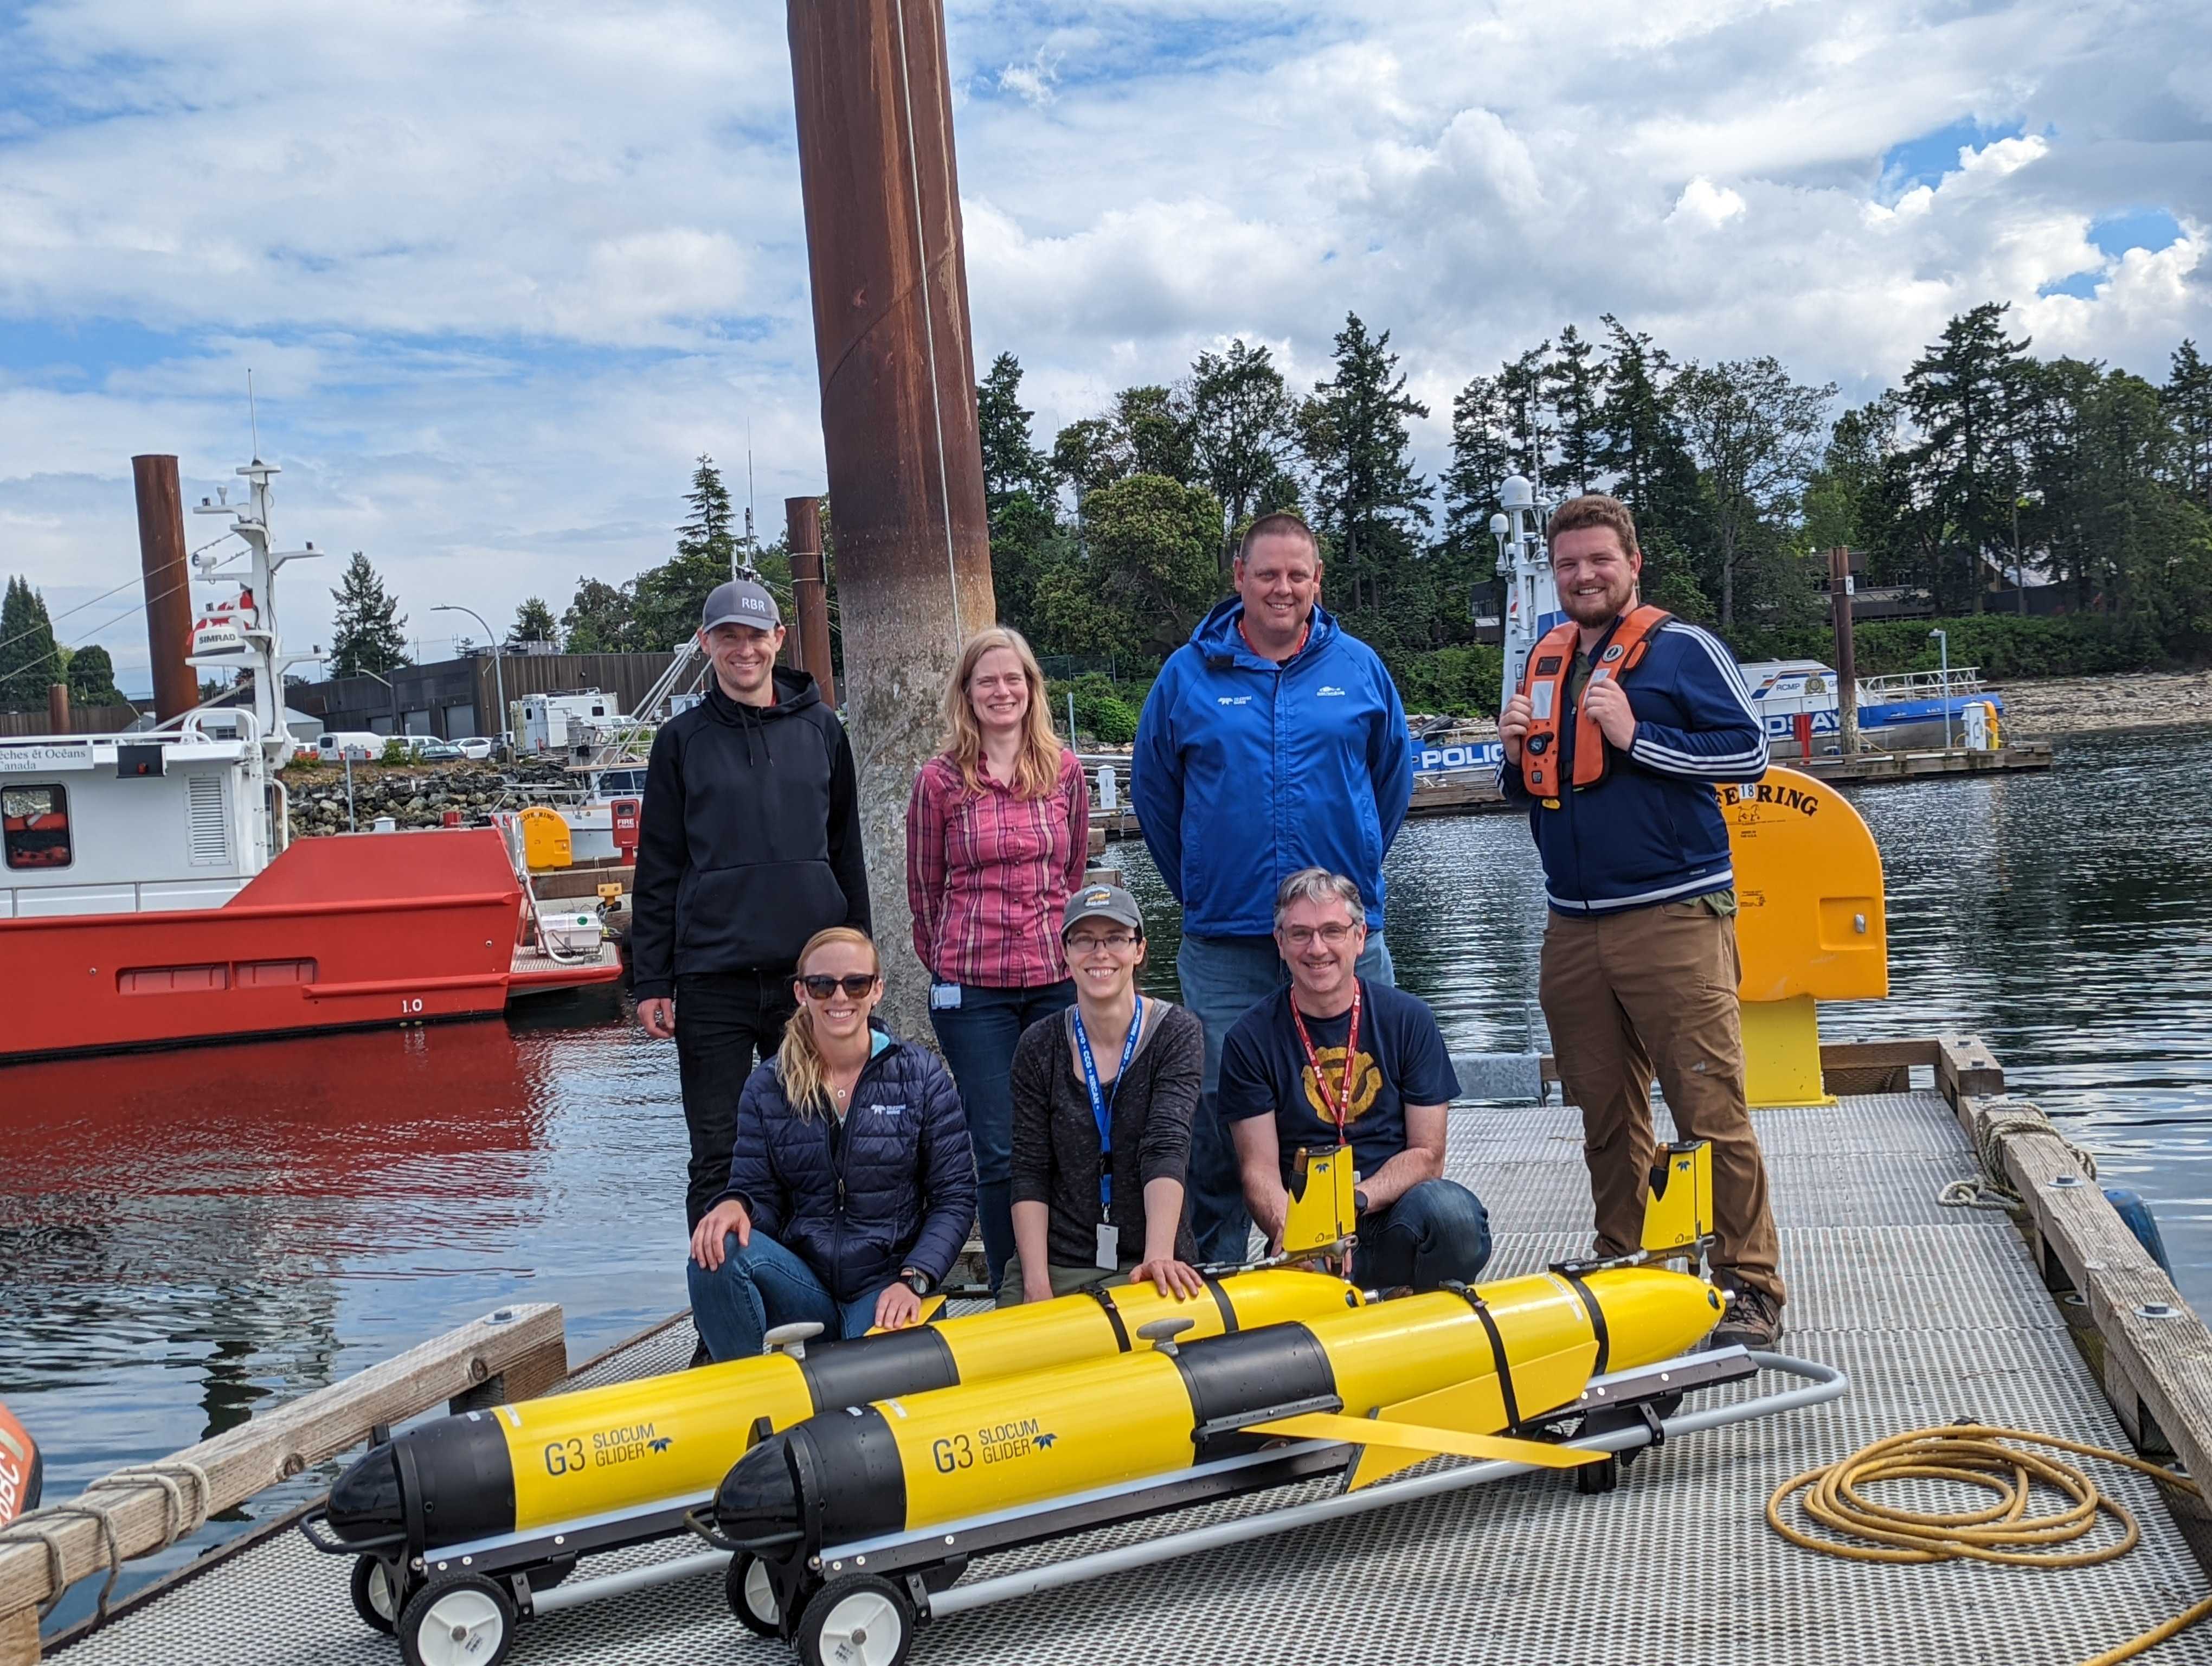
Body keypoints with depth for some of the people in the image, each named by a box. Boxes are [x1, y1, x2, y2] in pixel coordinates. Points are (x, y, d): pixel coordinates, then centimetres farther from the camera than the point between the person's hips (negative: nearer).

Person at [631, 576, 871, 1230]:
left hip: (812, 970, 1)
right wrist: (651, 981, -1)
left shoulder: (821, 729, 9)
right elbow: (657, 869, 5)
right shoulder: (682, 740, 5)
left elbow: (847, 852, 12)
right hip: (712, 980, -1)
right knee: (719, 1155, 3)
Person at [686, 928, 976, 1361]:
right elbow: (761, 1197, 5)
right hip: (801, 1288, 3)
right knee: (717, 1255, -29)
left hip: (885, 1291, -2)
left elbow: (955, 1198, 0)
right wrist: (735, 1205, -19)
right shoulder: (768, 1086, 6)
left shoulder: (921, 1075, 2)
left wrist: (913, 1281, -14)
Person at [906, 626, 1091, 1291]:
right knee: (999, 1151, -1)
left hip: (1058, 980, 2)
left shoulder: (1064, 770, 6)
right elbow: (925, 890, 8)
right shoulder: (939, 779, 0)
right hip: (972, 990, -2)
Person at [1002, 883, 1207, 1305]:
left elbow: (1166, 1149, -16)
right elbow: (1030, 1174, 0)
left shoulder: (1176, 1033, -3)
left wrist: (1159, 1256, -29)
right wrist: (1037, 1283, -12)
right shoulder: (1039, 1046, 2)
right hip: (1055, 1265, 2)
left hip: (1149, 1267, -1)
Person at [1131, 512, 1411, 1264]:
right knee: (1220, 1111, 1)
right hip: (1224, 944, -1)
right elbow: (1152, 790, 12)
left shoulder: (1359, 667, 5)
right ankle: (1213, 1272, 13)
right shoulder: (1188, 674, 3)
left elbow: (1393, 777, 16)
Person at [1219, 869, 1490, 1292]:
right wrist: (1289, 1233, -22)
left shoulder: (1408, 1020, 4)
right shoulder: (1251, 1039, 2)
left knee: (1449, 1210, -33)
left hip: (1394, 1210, 1)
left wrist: (1355, 1202, -16)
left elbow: (1427, 1154, 3)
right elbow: (1259, 1167, 0)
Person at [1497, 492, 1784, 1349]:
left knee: (1710, 1110, -7)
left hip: (1673, 917, -6)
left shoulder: (1681, 648, -1)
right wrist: (1518, 754, 3)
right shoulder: (1544, 664, 17)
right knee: (1605, 1118, 11)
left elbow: (1748, 751, -9)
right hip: (1573, 929, 6)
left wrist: (1636, 737, -14)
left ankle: (1750, 1289, 1)